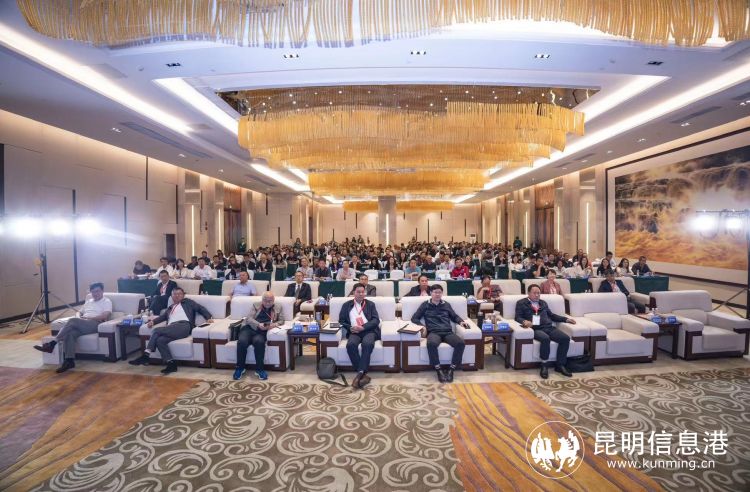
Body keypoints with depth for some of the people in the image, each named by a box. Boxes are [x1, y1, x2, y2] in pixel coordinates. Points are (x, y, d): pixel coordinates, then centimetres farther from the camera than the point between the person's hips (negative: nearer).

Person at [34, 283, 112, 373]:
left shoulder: (107, 301, 6)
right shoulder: (88, 301, 30)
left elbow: (105, 316, -8)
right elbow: (79, 312, 29)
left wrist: (88, 317, -10)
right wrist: (79, 318, 5)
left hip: (95, 324, -6)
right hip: (82, 325, 6)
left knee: (72, 321, -30)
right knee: (70, 333, -28)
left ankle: (52, 344, -23)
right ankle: (69, 361, -33)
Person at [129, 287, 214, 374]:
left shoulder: (187, 302, 22)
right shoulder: (169, 308, 35)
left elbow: (200, 308, 14)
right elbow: (162, 316, 20)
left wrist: (209, 317, -2)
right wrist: (153, 321, -1)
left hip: (183, 326, -5)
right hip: (172, 328, 5)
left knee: (156, 330, -20)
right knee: (160, 340, -26)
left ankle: (146, 356, -14)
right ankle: (171, 364, -25)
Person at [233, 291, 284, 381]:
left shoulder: (278, 308, 18)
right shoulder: (256, 305, 17)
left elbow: (281, 321, 12)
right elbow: (249, 318, 5)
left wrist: (274, 324, -12)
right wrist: (259, 325, -15)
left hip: (262, 331, -1)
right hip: (249, 328, 1)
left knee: (259, 341, -35)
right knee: (242, 341, -30)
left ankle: (259, 369, -21)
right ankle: (240, 368, -9)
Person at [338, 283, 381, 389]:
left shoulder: (370, 304, 16)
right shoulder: (346, 305, 18)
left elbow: (376, 320, 4)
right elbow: (341, 320, 12)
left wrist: (363, 327, -12)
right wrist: (350, 328, -8)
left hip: (369, 330, -1)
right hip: (354, 332, 1)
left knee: (368, 344, -35)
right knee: (351, 344, -32)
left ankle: (360, 373, -33)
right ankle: (363, 374, -27)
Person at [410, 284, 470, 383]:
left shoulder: (446, 305, 25)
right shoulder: (425, 305, 17)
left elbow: (455, 316, 31)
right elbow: (414, 318, 14)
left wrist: (461, 321, 8)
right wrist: (422, 326, -5)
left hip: (447, 332, 3)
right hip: (433, 332, -2)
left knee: (461, 343, -30)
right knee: (431, 343, -39)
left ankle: (451, 369, -17)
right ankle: (438, 369, -21)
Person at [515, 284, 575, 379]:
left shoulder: (543, 303, 28)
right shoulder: (521, 303, 10)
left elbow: (551, 315, 30)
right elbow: (518, 317, 2)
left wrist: (566, 319, 20)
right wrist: (524, 321, -20)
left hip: (549, 327, 6)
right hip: (535, 328, -5)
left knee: (565, 338, -20)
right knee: (545, 338, -36)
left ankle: (560, 365, -7)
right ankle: (544, 365, -19)